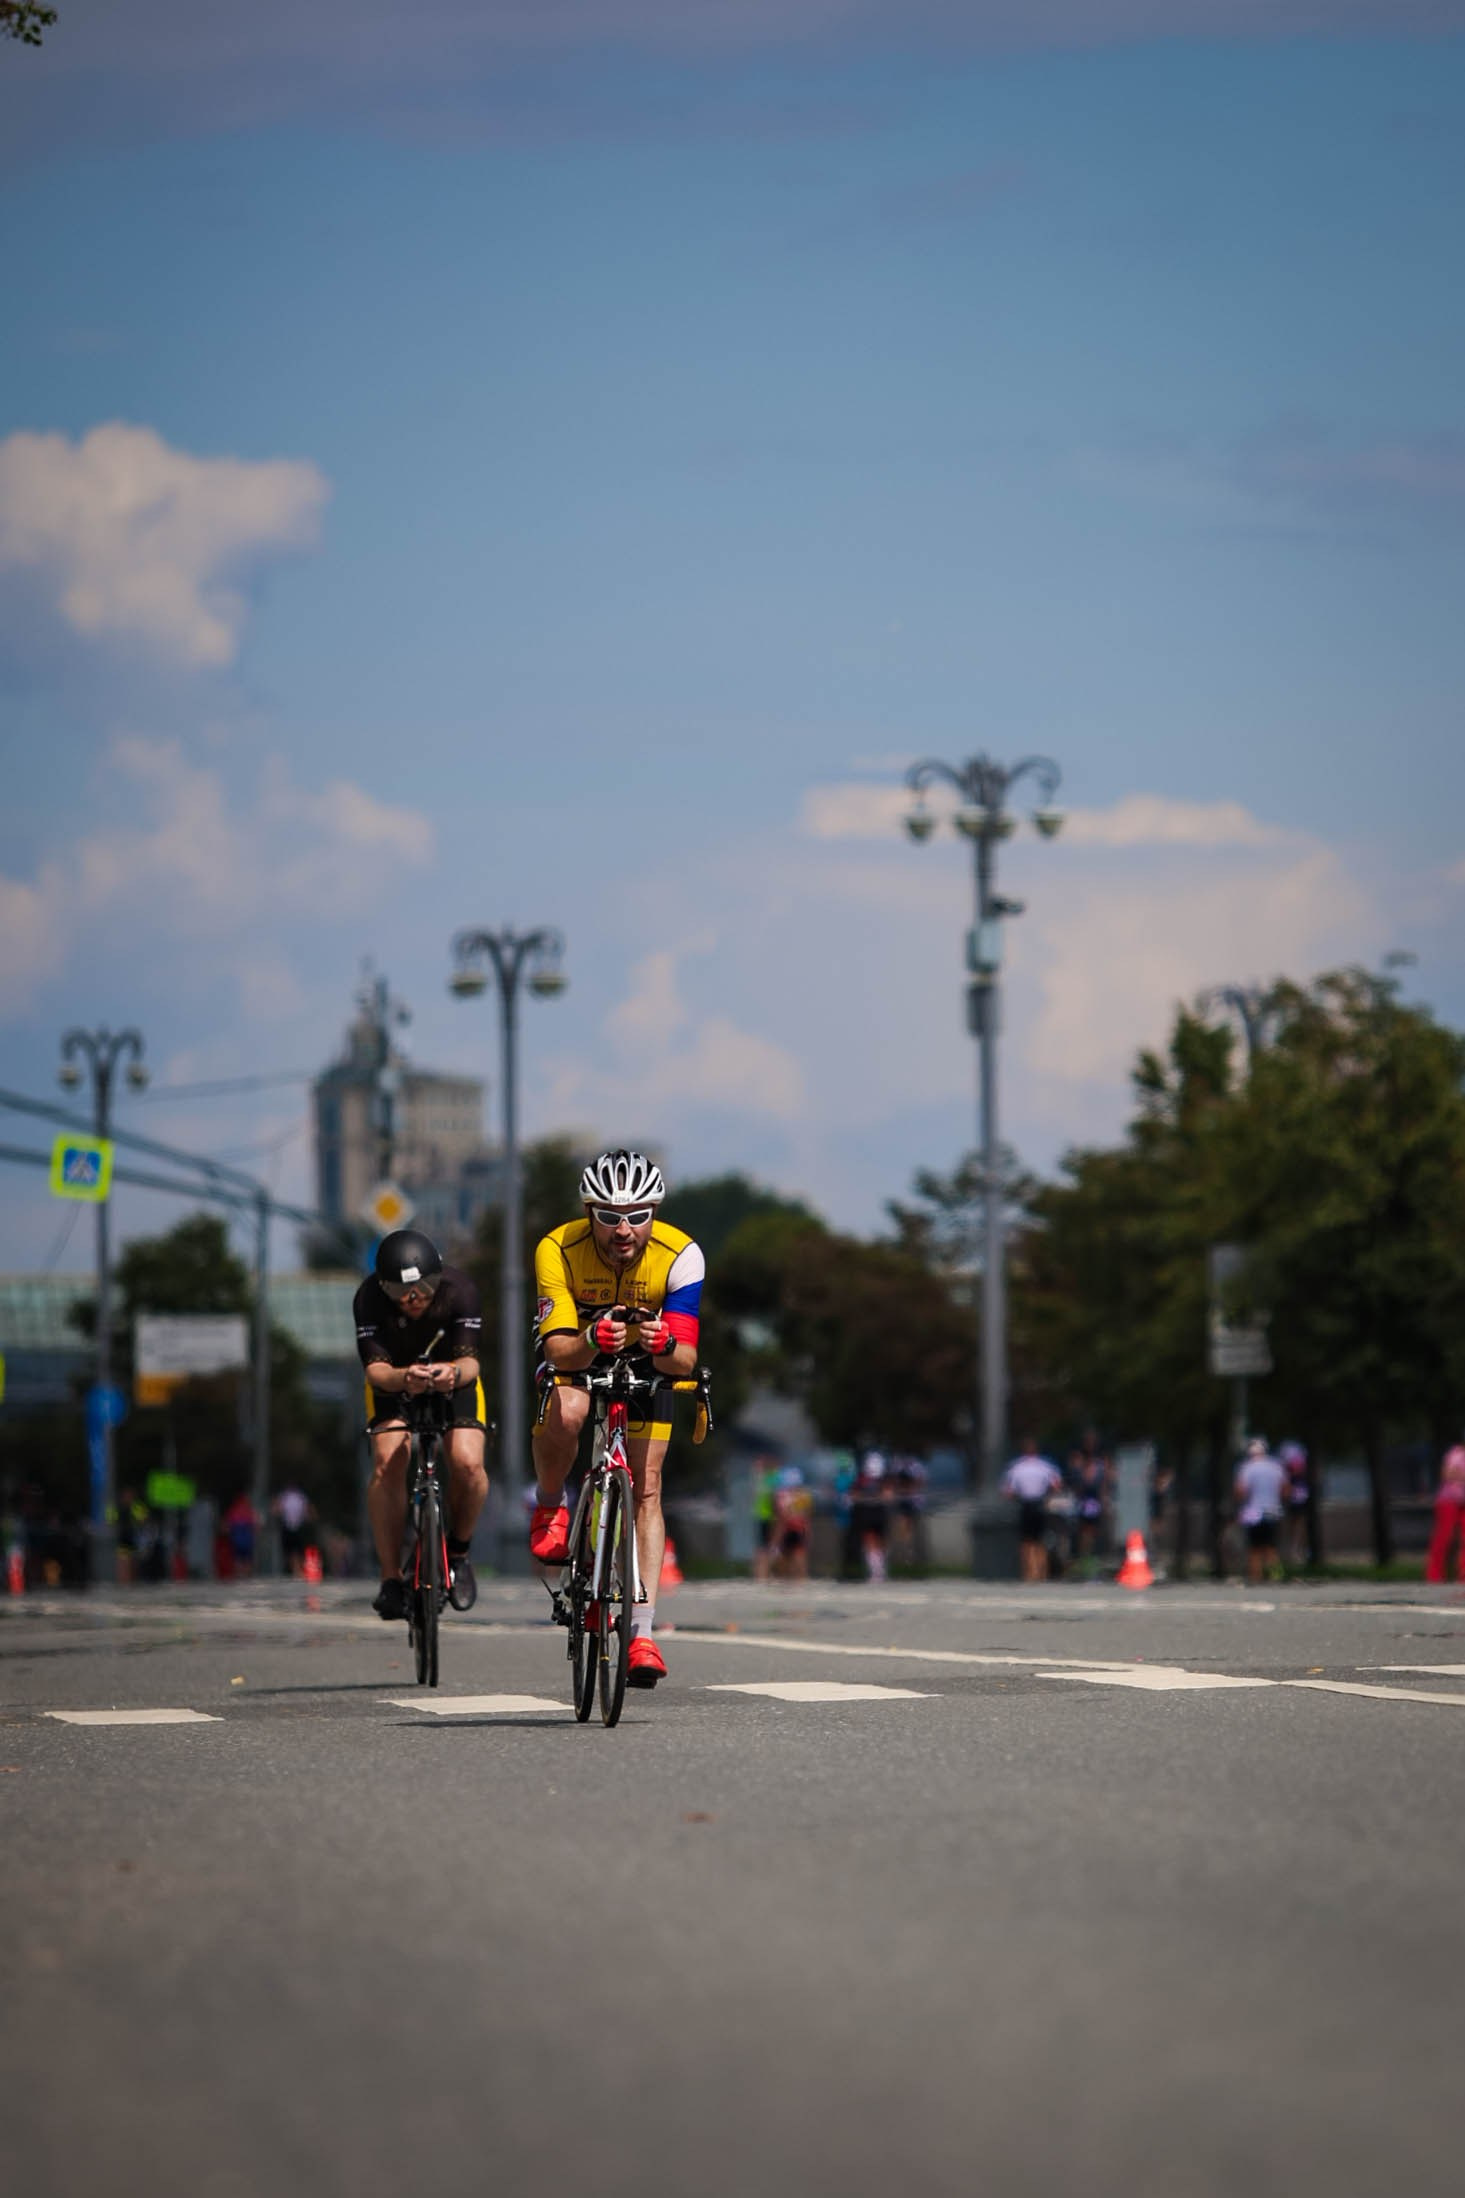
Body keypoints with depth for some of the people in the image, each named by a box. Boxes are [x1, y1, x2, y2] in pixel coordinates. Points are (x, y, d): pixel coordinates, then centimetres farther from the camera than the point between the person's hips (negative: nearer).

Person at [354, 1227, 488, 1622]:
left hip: (453, 1379, 0)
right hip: (393, 1381, 0)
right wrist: (404, 1378, -56)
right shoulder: (370, 1298, -29)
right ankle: (391, 1578, -17)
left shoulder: (460, 1289, -29)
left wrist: (454, 1372, -58)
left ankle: (458, 1551, 4)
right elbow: (375, 1367, -33)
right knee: (388, 1463, -25)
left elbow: (469, 1359, -33)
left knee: (467, 1463, -24)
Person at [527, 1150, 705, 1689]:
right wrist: (592, 1340, -56)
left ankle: (642, 1633, -10)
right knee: (566, 1411, -35)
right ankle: (550, 1504, -5)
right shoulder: (558, 1251, -31)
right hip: (574, 1357, -1)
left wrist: (665, 1346, -53)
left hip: (646, 1364, 1)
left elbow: (685, 1361, -30)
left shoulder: (680, 1255, -29)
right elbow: (558, 1350, -35)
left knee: (647, 1488, -10)